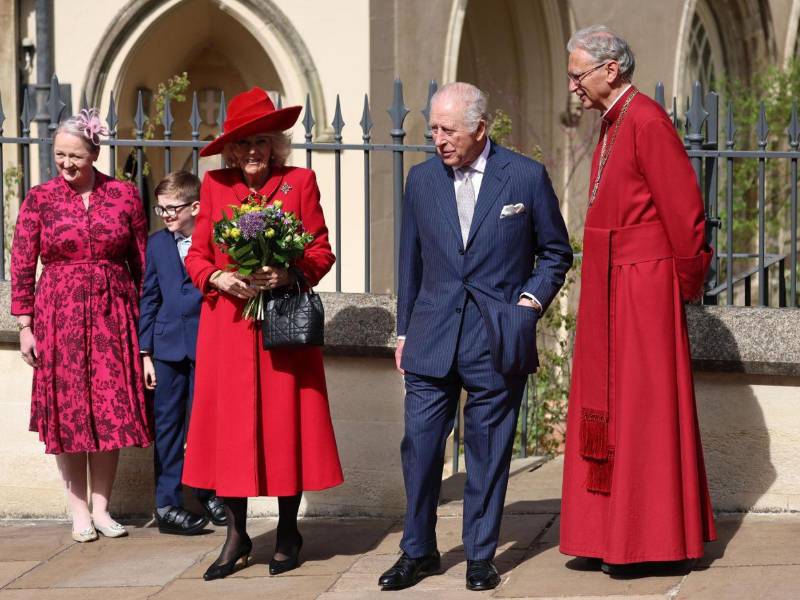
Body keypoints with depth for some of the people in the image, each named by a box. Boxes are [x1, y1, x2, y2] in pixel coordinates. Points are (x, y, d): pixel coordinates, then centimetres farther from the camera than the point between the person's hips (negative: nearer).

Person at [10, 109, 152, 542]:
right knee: (67, 410, 2)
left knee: (111, 410, 2)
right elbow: (22, 266, 2)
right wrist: (25, 327, -3)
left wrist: (144, 322, 4)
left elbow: (142, 263, 7)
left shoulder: (124, 195, 3)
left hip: (113, 314, 1)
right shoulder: (39, 199, 1)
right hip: (59, 315, -1)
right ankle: (78, 510, 10)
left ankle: (101, 506, 12)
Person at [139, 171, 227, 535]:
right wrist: (145, 352, 4)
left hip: (207, 343, -2)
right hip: (168, 346, 2)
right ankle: (167, 504, 7)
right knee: (168, 423, 4)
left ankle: (207, 492, 22)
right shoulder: (157, 244, 6)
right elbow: (149, 298, 7)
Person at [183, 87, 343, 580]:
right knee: (231, 423, 1)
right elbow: (197, 255, 10)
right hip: (228, 323, 2)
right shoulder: (215, 185, 8)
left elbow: (321, 252, 3)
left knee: (285, 423, 1)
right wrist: (219, 278, -10)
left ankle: (288, 534, 14)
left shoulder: (300, 182, 4)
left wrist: (289, 274, -15)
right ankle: (237, 536, 11)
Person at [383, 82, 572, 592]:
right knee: (420, 445, 1)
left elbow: (556, 252, 8)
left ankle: (481, 555, 15)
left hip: (497, 340, -2)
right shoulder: (422, 178, 7)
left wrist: (532, 300, -6)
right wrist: (404, 331, 13)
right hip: (432, 338, 3)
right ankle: (418, 551, 15)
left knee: (488, 452, 4)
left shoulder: (526, 177, -3)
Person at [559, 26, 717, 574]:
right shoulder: (612, 124, 13)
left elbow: (684, 210, -16)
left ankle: (646, 540, 5)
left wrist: (686, 282, -7)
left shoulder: (647, 122, -16)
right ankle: (614, 535, 19)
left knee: (643, 409, -3)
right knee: (606, 408, 12)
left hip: (642, 291, -9)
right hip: (609, 293, 9)